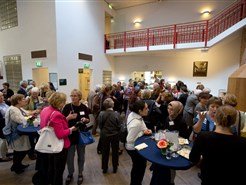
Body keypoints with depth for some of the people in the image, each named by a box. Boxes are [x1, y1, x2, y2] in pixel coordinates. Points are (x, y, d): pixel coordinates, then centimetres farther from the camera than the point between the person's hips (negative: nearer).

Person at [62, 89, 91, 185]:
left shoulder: (84, 107, -6)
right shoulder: (67, 107, -9)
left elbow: (88, 120, 3)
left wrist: (85, 120, -19)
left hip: (81, 134, 1)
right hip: (70, 134, 0)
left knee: (81, 155, 15)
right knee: (69, 156, 12)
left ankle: (80, 173, 37)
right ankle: (70, 173, 37)